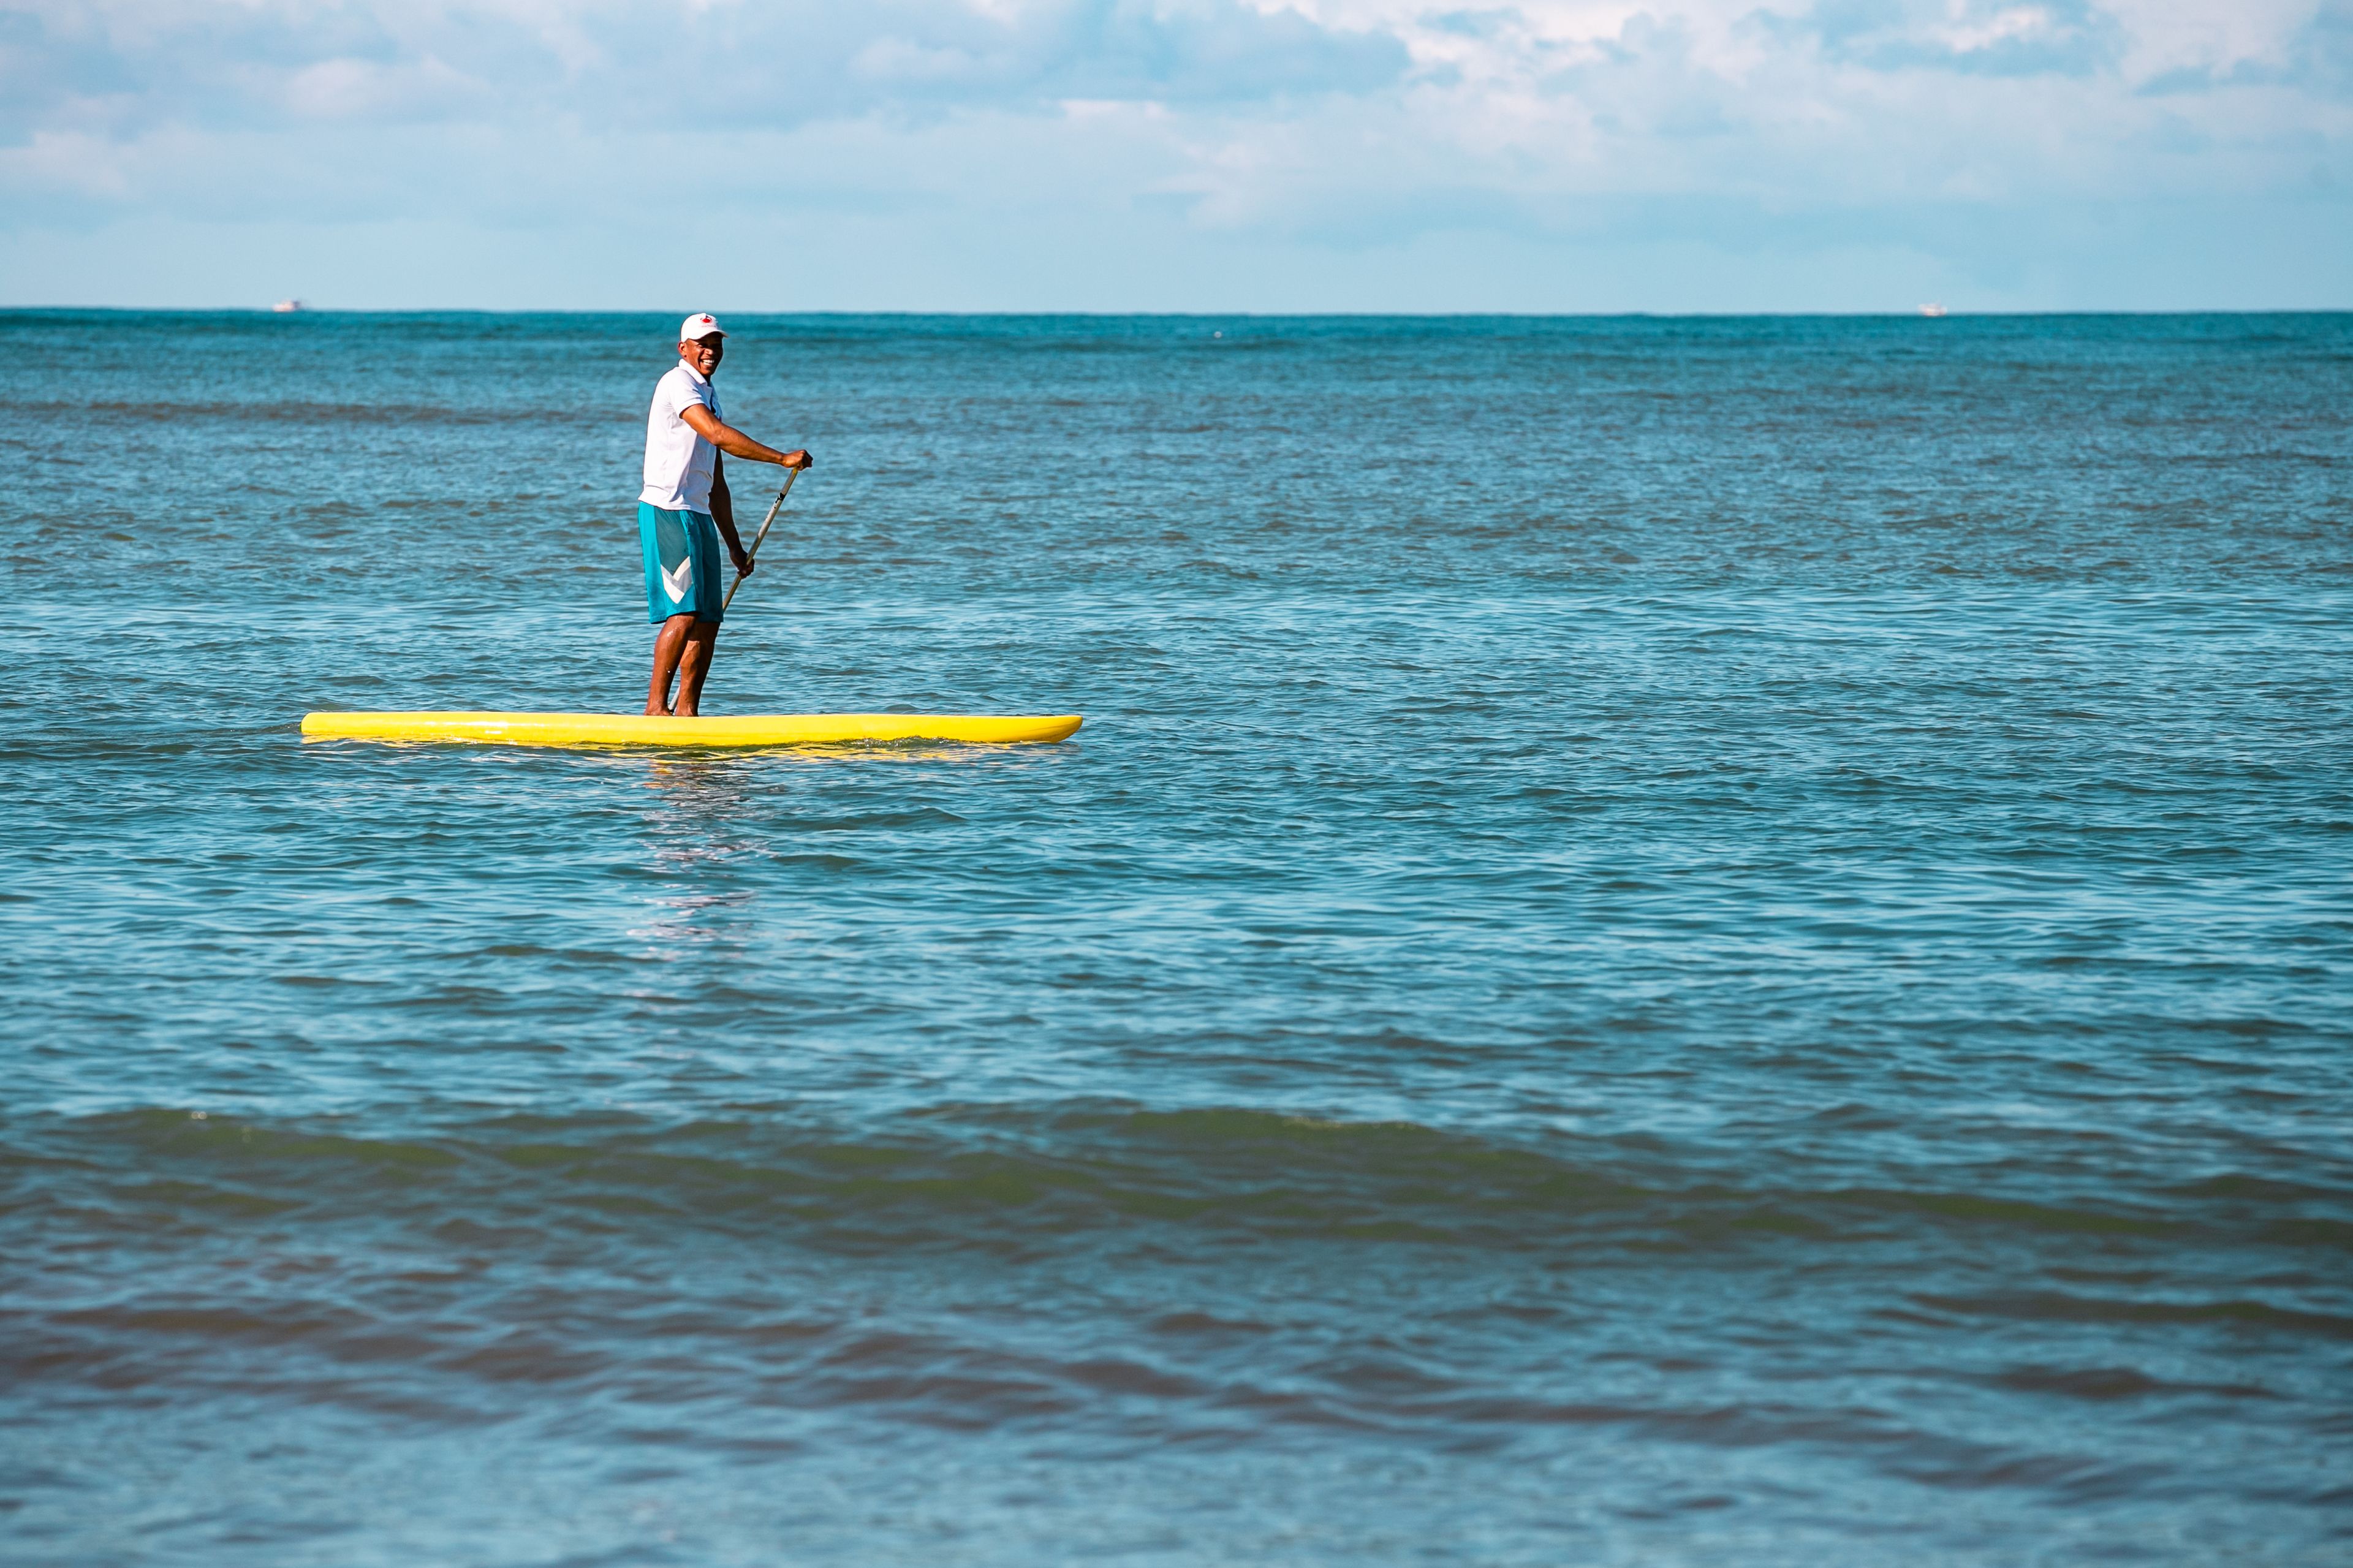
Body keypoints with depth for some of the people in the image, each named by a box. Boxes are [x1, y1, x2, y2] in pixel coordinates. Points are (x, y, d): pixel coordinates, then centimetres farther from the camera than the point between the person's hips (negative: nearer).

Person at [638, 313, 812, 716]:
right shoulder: (677, 384, -7)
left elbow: (716, 484, 24)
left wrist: (735, 547, 22)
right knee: (684, 614, -15)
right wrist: (782, 459, -23)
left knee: (708, 621, 5)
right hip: (667, 512, -10)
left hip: (697, 516, 10)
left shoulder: (708, 396, 22)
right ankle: (655, 707, -13)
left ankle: (686, 712, 6)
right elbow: (718, 435, -23)